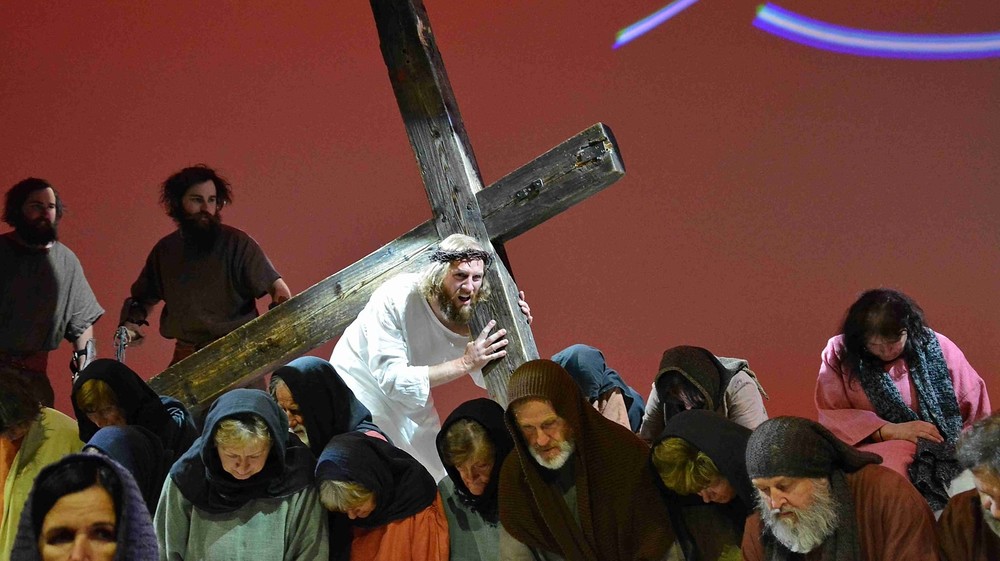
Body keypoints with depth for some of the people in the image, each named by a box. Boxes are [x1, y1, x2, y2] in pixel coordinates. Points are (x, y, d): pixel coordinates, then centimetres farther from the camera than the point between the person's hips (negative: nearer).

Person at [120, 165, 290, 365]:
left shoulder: (236, 244, -6)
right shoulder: (165, 250, 9)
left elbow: (278, 289, -8)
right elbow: (144, 298, 24)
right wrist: (131, 322, 5)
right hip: (185, 360, 4)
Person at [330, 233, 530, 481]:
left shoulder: (470, 313, -17)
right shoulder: (396, 298, -32)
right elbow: (392, 379, -39)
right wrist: (465, 363, -42)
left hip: (412, 402, 6)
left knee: (437, 484, 7)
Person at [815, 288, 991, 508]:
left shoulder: (936, 347, 2)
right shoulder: (839, 353, 0)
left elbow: (977, 410, 6)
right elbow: (831, 416, -7)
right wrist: (891, 431, -18)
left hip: (944, 454, 0)